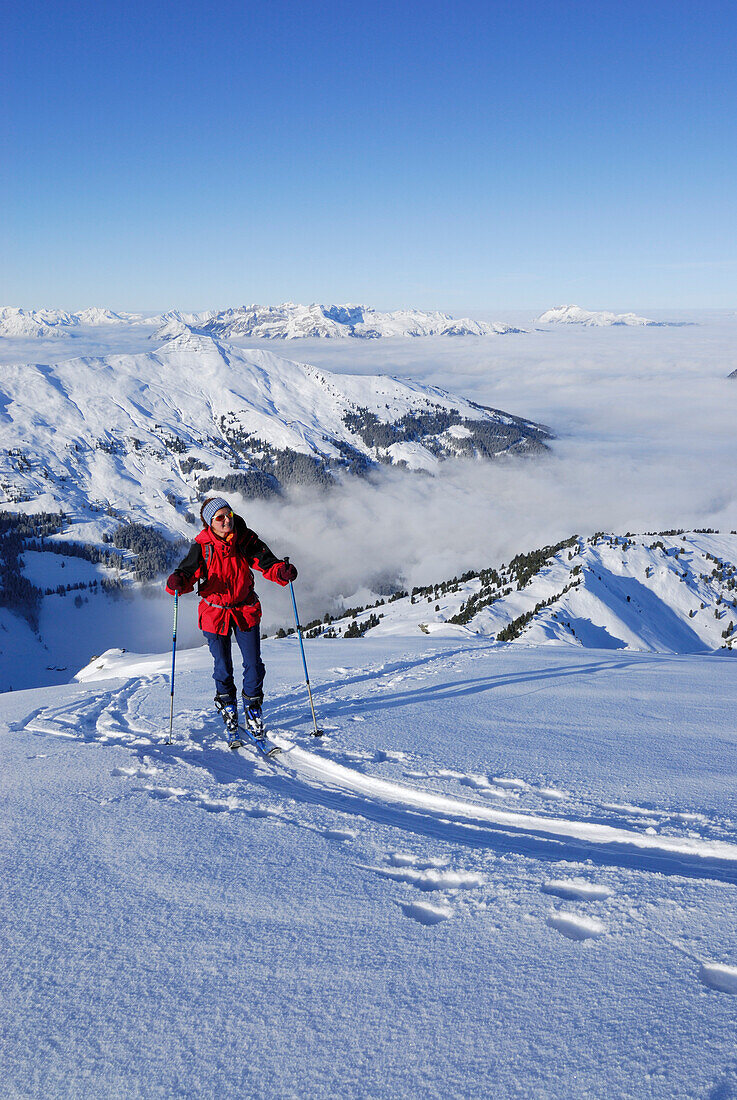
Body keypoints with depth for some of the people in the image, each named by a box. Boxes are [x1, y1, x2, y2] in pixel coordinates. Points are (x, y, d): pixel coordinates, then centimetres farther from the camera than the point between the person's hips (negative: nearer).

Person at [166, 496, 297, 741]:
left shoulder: (246, 540, -9)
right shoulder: (202, 547, -12)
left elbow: (267, 562, -10)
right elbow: (188, 572, -12)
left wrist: (283, 571, -31)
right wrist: (177, 582, -35)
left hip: (245, 611, 1)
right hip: (215, 613, -1)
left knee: (253, 664, 0)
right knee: (223, 667, 9)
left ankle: (253, 708, 22)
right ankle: (227, 707, 35)